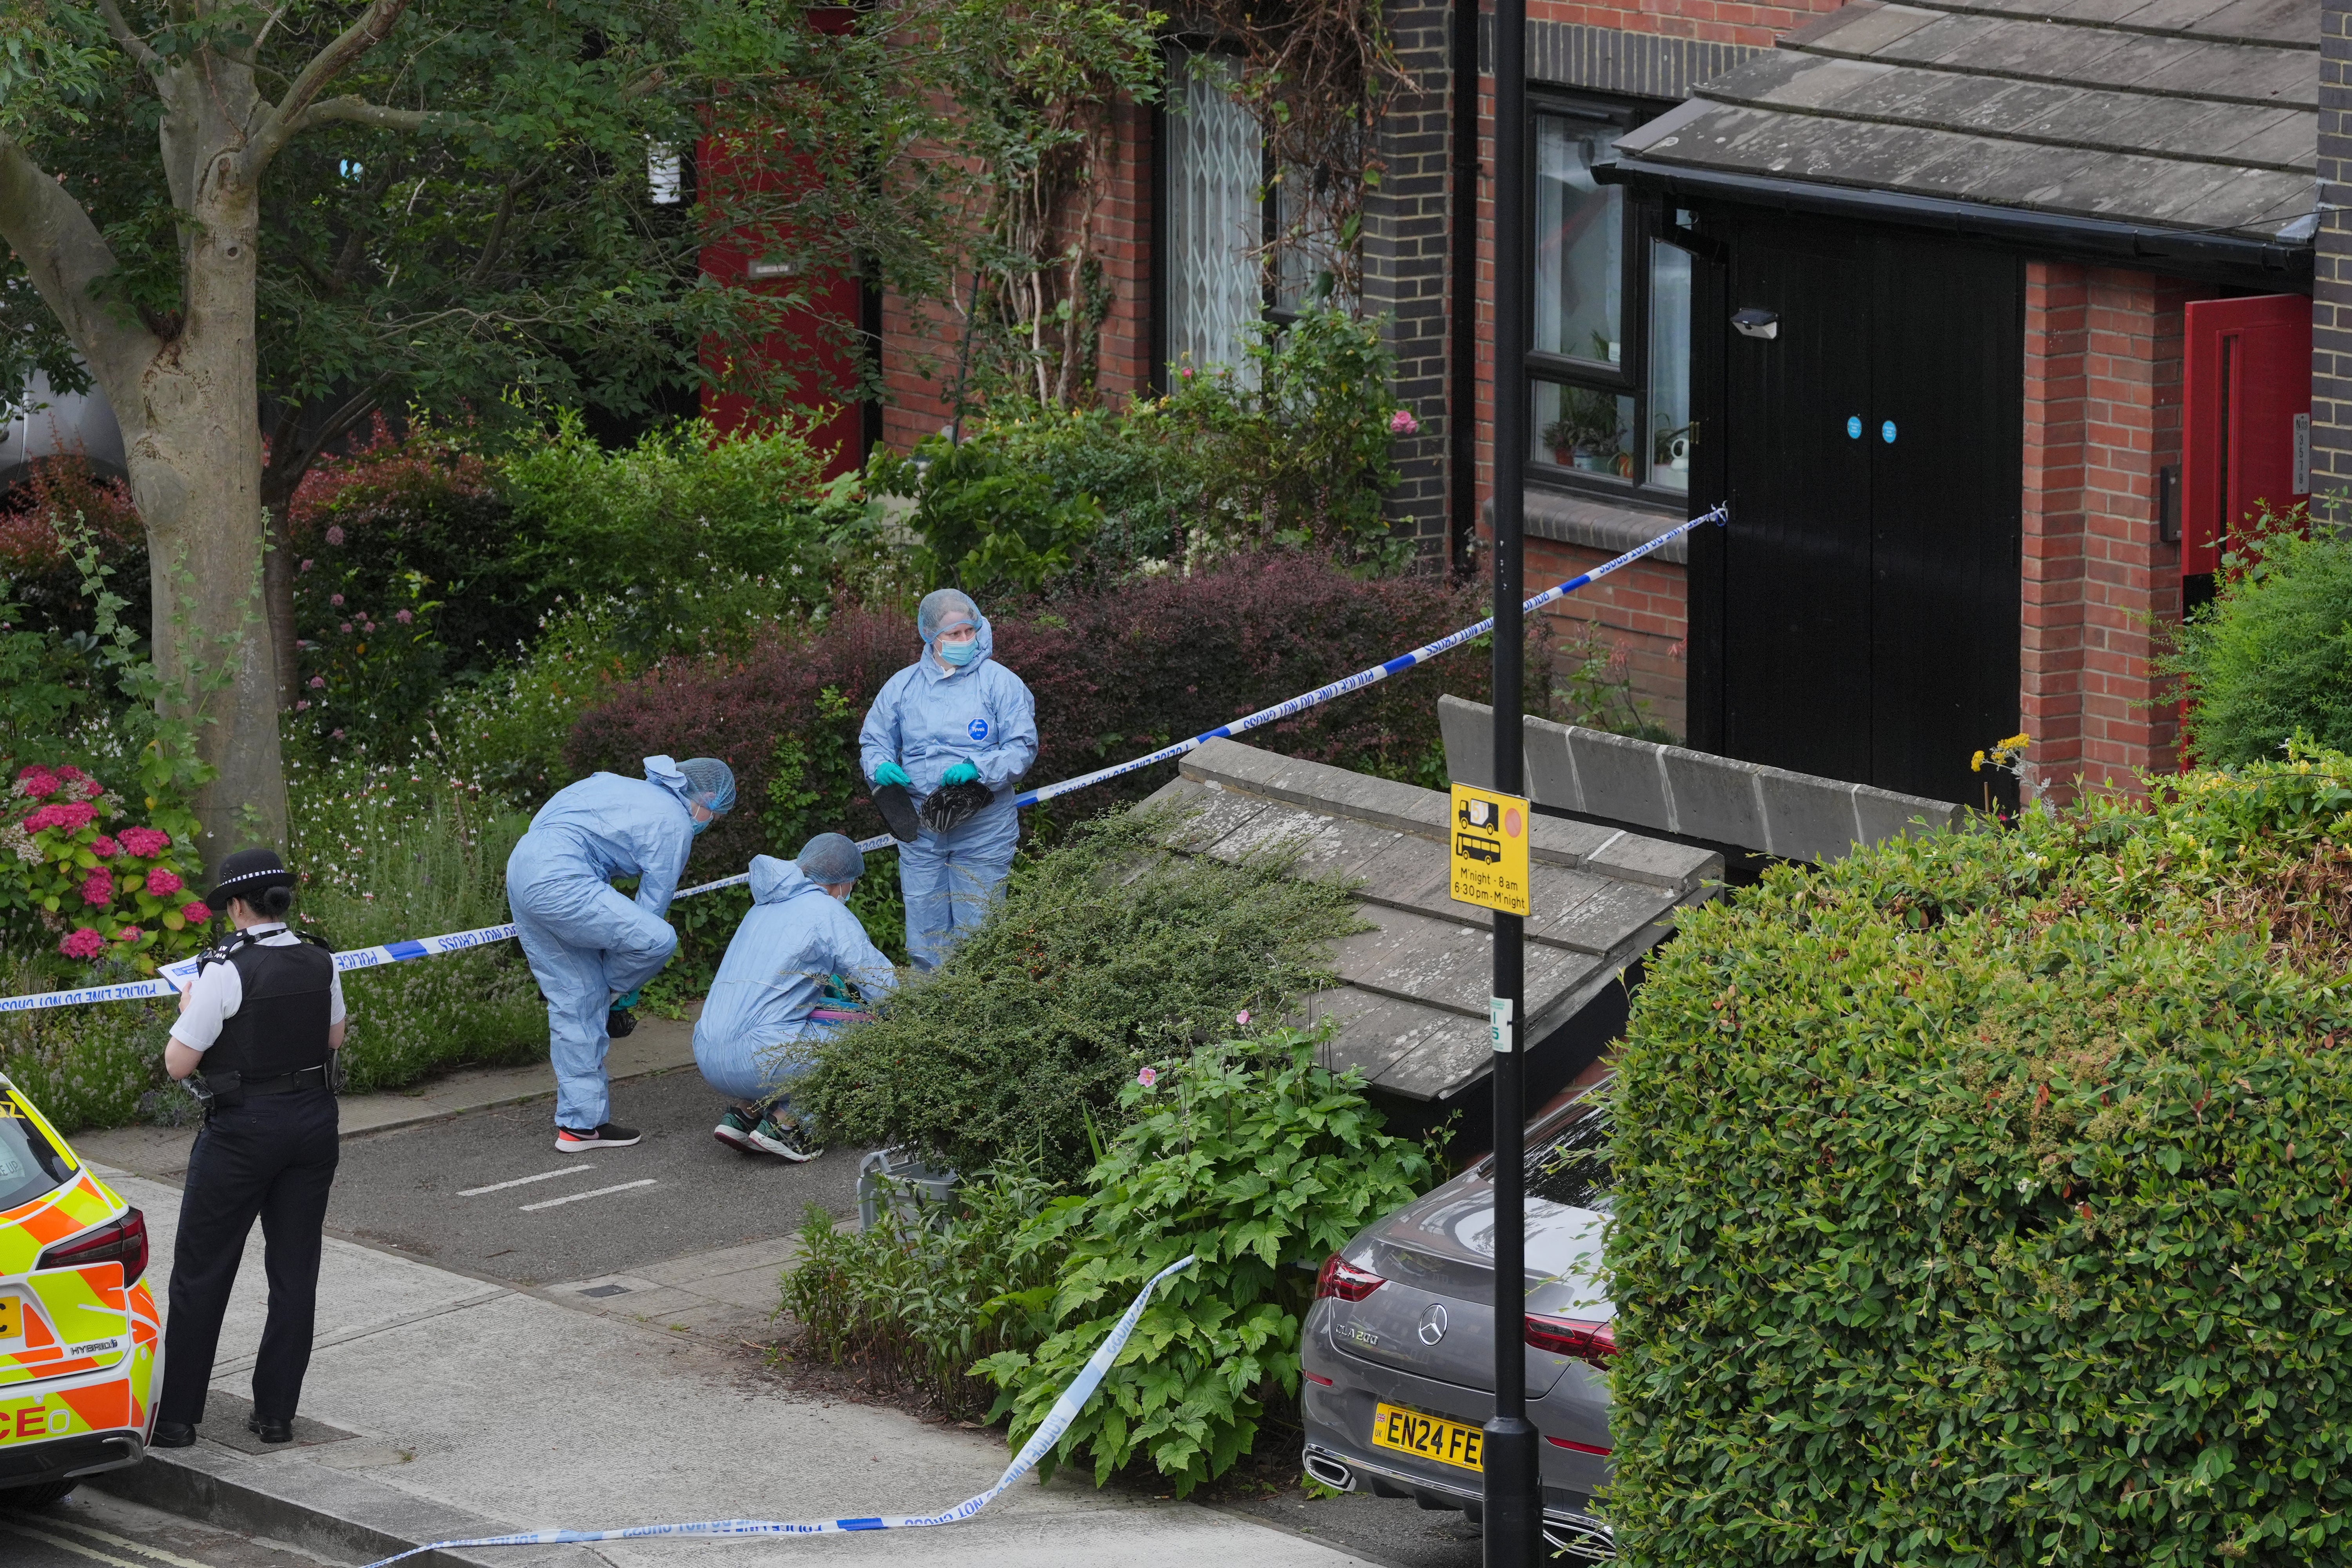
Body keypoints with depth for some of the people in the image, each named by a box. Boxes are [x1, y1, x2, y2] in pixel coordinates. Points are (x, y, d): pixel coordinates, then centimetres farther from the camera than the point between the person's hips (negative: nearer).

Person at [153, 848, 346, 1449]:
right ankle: (277, 1412, 13)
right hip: (313, 1122, 5)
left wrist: (189, 1010, 4)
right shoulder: (320, 963, -1)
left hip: (244, 1129, -5)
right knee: (295, 1270, 12)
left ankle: (176, 1416, 8)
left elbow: (178, 1062, -13)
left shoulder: (225, 973, -19)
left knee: (201, 1271, 6)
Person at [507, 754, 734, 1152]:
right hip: (560, 883, -10)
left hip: (522, 870, 10)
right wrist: (625, 997, 11)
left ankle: (581, 1123, 16)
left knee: (574, 1001, 13)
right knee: (659, 940, -14)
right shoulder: (675, 824, 0)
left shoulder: (628, 788, 27)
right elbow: (652, 908, 2)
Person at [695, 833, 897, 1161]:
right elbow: (886, 988, -4)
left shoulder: (765, 908, 22)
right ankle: (784, 1122, -3)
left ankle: (744, 1112, 14)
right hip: (758, 1059, -8)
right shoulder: (828, 913, -2)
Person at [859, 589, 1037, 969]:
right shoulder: (902, 685, 8)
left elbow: (1022, 748, -5)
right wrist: (881, 767, -8)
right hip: (920, 832, 3)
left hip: (983, 829, -3)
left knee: (976, 935, -1)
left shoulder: (999, 682, -1)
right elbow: (873, 741, 16)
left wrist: (977, 769, -21)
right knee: (925, 937, 3)